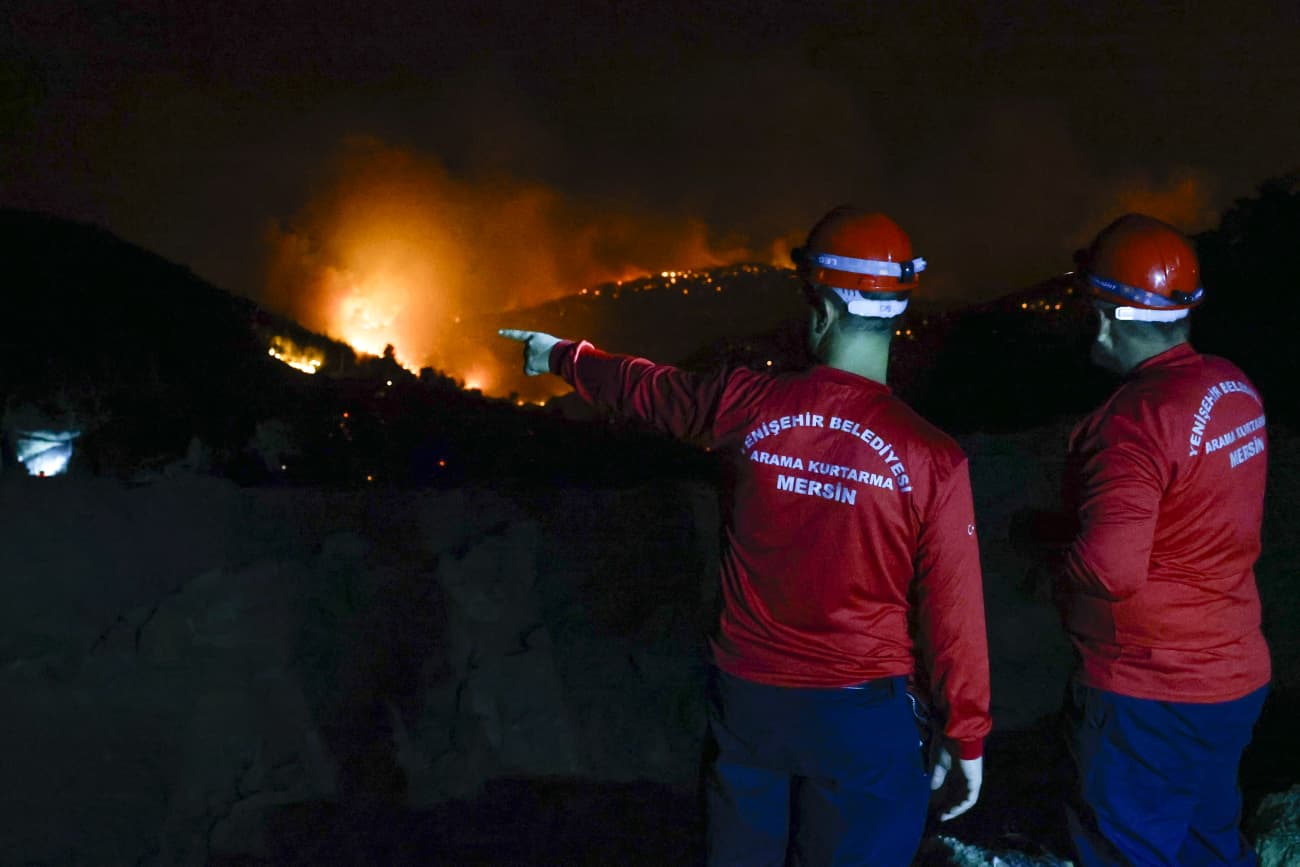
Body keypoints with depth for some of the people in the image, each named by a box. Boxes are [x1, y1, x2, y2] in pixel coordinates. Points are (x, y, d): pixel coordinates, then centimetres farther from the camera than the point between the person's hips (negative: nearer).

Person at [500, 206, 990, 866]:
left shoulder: (748, 405, -9)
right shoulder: (930, 458, -16)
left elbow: (638, 386, 10)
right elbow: (952, 611, -12)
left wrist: (561, 356, 30)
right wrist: (966, 739, 2)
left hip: (747, 699, 3)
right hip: (859, 715, -2)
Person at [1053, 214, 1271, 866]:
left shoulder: (1136, 418, -25)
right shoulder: (1234, 389, 2)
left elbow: (1108, 568, -31)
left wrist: (1056, 566, -10)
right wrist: (1063, 523, 9)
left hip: (1150, 698, -8)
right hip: (1233, 676, 9)